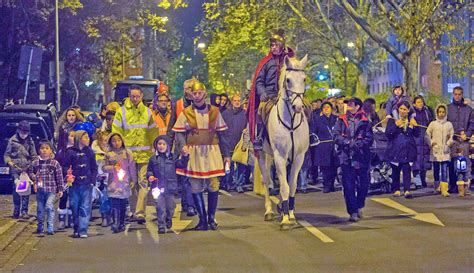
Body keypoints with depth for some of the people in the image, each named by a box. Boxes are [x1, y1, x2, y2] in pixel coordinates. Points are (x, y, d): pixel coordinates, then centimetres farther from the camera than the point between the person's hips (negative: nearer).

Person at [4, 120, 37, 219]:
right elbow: (6, 155, 5)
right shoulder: (12, 140, 4)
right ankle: (16, 210, 5)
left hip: (27, 169, 1)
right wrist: (10, 163, -12)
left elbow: (34, 156, 11)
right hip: (16, 169, -1)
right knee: (16, 188, -7)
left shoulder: (30, 141, 9)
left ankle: (24, 211, 0)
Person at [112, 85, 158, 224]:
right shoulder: (122, 112, 2)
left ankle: (140, 213, -2)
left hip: (144, 154, 2)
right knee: (129, 184, 2)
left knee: (143, 183, -3)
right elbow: (116, 132, 1)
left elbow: (153, 132, 13)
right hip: (127, 154, -2)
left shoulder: (147, 112, 10)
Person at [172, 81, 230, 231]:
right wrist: (183, 149, -16)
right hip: (194, 153, -1)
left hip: (212, 152, 1)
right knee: (196, 187, 0)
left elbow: (221, 134, 13)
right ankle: (203, 219, 10)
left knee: (213, 185, -2)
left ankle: (211, 218, 9)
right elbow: (179, 134, 2)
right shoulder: (186, 113, 3)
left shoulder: (214, 112, 8)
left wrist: (226, 154, 12)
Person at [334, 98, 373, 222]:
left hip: (361, 156, 0)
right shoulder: (342, 120, 9)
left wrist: (358, 143, -15)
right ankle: (353, 212, 0)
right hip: (346, 156, 0)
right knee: (348, 185, -4)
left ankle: (359, 207, 28)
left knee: (363, 184, 5)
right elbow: (336, 136, 2)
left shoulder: (364, 121, 5)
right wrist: (347, 142, -14)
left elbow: (370, 138, 0)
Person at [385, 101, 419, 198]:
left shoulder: (411, 120, 8)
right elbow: (387, 133, -7)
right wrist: (395, 125, -21)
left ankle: (407, 190, -16)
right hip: (395, 149, 0)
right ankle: (396, 189, 19)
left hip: (408, 150, 0)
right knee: (395, 170, 6)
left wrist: (414, 126, -13)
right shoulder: (392, 119, 2)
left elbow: (417, 134, 7)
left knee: (407, 169, -10)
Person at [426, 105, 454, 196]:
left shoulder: (449, 124, 6)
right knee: (436, 170, 7)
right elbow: (427, 135, 6)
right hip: (435, 151, 1)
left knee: (445, 171, -9)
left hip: (445, 152, 0)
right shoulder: (433, 124, 4)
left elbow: (452, 137, 9)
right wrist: (431, 143, -5)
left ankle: (444, 189, -13)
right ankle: (437, 187, 20)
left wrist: (448, 144, -6)